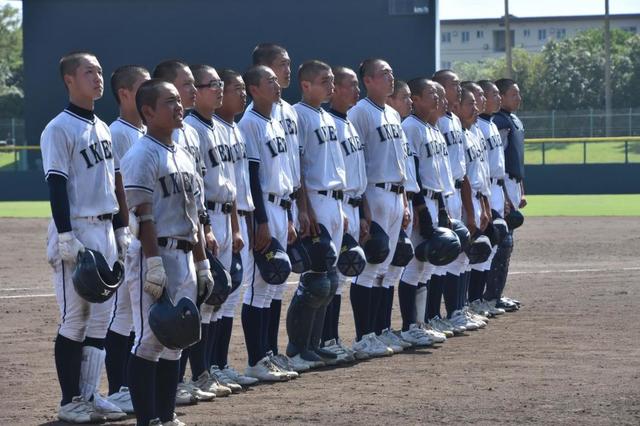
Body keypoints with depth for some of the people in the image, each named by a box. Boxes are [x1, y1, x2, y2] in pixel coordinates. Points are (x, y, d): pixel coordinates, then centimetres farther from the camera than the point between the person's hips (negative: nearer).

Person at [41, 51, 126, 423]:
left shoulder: (103, 128, 16)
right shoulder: (59, 129, -10)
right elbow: (57, 186, -15)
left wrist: (120, 229, 18)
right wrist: (66, 237, -20)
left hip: (105, 230, 8)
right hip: (76, 230, -8)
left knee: (101, 318, 8)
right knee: (75, 319, -4)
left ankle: (90, 395, 14)